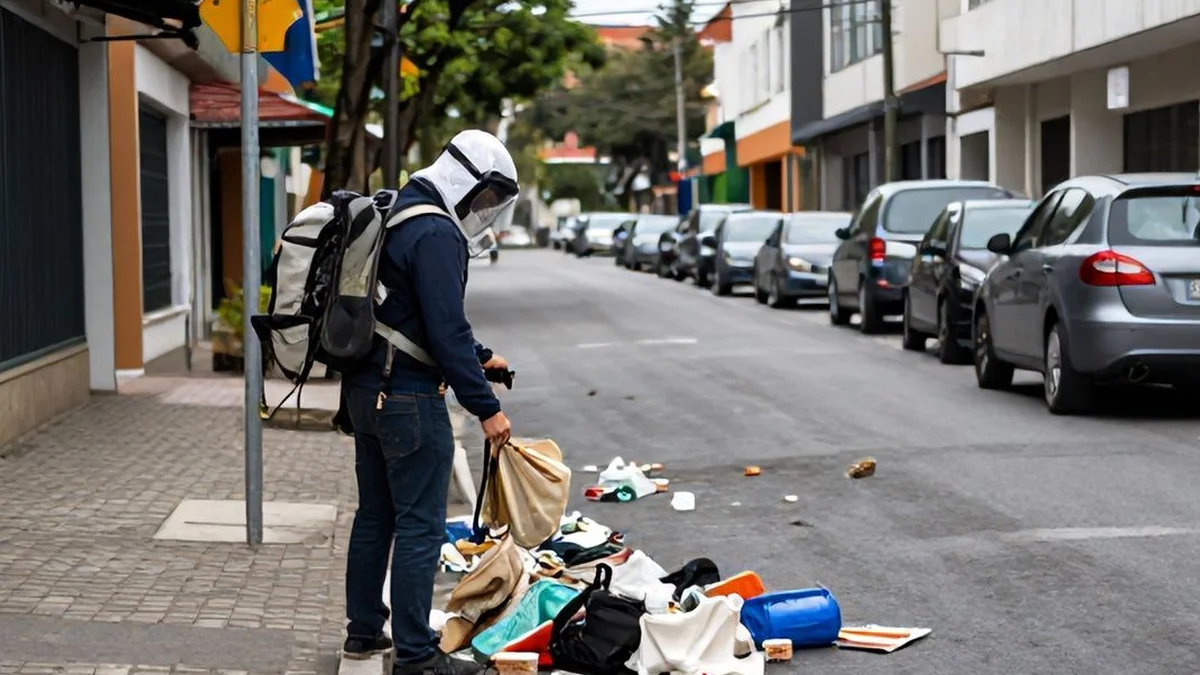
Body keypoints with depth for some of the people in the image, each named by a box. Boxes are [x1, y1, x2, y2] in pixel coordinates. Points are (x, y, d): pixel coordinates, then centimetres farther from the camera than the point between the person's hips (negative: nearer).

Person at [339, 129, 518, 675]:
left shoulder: (394, 216, 13)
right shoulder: (436, 234, -18)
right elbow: (446, 330, -22)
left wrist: (479, 356, 25)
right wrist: (486, 408, -18)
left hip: (365, 391, 10)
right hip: (409, 398, -10)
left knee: (375, 515, 18)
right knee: (420, 527, -4)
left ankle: (364, 631, 28)